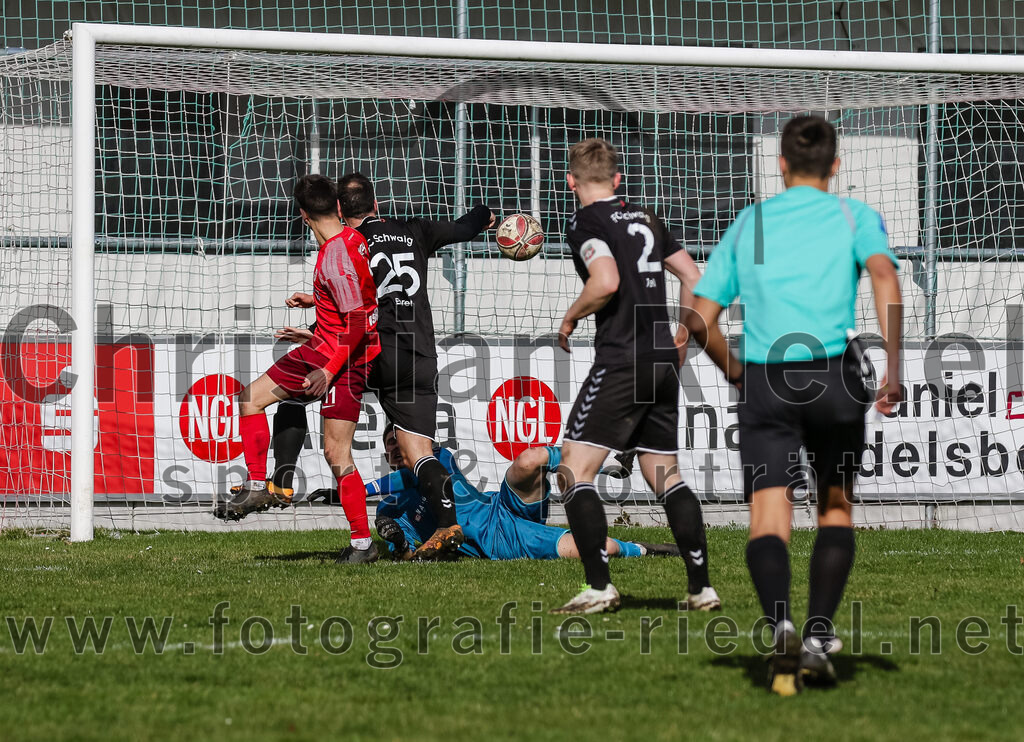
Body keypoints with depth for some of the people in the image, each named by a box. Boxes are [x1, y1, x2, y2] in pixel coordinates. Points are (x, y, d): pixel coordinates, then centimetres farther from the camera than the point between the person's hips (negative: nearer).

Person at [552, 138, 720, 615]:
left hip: (621, 362, -7)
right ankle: (702, 588, 9)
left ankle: (599, 589, -14)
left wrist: (570, 319, -4)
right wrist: (682, 342, 28)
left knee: (575, 472, -5)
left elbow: (606, 282, -21)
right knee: (666, 478, 14)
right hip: (663, 362, 7)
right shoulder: (646, 220, 17)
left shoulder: (586, 222, -5)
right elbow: (694, 279, 18)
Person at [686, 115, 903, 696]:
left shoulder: (748, 224, 17)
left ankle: (781, 622, -33)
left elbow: (701, 320, 12)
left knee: (768, 517, -7)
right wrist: (893, 365, -13)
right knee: (837, 507, 17)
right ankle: (820, 634, 4)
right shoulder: (854, 217, 10)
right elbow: (884, 274, -12)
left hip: (764, 381, 1)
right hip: (834, 374, -1)